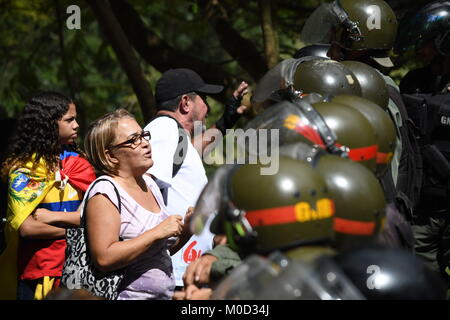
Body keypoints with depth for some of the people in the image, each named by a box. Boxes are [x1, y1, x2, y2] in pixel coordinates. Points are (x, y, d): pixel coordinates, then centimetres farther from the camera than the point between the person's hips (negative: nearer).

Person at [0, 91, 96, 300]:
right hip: (39, 272, -4)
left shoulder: (78, 163, 9)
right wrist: (76, 224, -10)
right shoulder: (24, 169, -4)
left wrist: (55, 217, -13)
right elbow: (26, 227, -15)